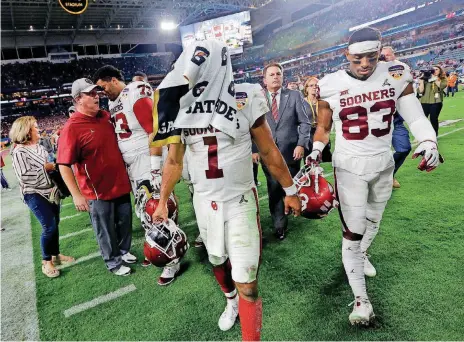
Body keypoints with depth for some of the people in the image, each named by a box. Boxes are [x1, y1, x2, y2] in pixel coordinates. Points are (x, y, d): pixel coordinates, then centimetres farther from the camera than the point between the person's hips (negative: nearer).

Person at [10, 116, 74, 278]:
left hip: (51, 191, 8)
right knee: (49, 227, -8)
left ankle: (56, 255, 30)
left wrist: (54, 165, 1)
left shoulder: (39, 146, 9)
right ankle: (46, 261, 11)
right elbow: (25, 176, -23)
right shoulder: (19, 152, -15)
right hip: (35, 195, -7)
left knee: (55, 224, 13)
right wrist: (45, 167, -16)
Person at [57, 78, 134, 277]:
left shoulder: (105, 116, 3)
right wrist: (76, 195, -24)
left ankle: (124, 251, 44)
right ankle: (113, 262, 32)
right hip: (97, 191, -6)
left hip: (120, 183, 7)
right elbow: (64, 165, -19)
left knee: (125, 222, 20)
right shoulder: (72, 128, -17)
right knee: (106, 230, 11)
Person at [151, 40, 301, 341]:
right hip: (204, 202, 4)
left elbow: (269, 152, -3)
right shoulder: (182, 109, -4)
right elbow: (174, 161, 8)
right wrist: (162, 201, 13)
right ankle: (231, 301, 54)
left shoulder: (245, 100, -13)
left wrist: (290, 190, 5)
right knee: (217, 261, 23)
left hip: (241, 201, -3)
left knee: (247, 283, -4)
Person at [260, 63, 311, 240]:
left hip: (291, 152, 1)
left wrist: (301, 144, -8)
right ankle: (279, 226, 14)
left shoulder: (295, 95, 4)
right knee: (274, 191, 1)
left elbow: (305, 122, 2)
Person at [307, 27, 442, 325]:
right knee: (353, 231, -4)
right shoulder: (331, 86, -10)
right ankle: (361, 299, 9)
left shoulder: (396, 75, -6)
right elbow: (323, 127, 1)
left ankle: (362, 254, 56)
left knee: (373, 219, 24)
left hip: (384, 164, 4)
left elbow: (414, 115, -4)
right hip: (349, 166, -3)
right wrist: (316, 152, -15)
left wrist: (429, 142, -21)